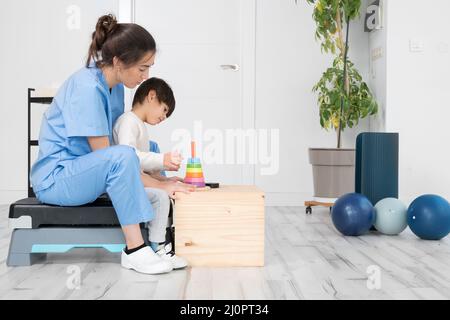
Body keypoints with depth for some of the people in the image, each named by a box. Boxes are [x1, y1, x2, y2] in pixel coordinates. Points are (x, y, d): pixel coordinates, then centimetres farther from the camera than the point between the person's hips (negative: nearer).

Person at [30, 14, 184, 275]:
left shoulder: (115, 86, 3)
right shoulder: (87, 87, -24)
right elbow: (104, 154, -24)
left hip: (82, 170, 10)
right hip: (54, 179, -10)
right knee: (123, 156, -32)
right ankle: (134, 249, -24)